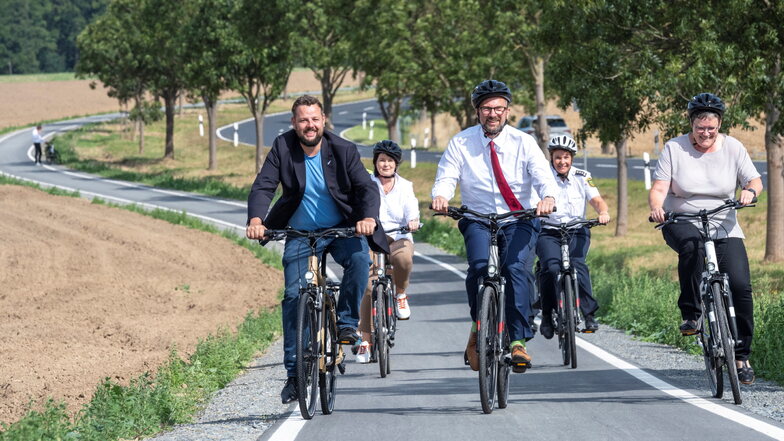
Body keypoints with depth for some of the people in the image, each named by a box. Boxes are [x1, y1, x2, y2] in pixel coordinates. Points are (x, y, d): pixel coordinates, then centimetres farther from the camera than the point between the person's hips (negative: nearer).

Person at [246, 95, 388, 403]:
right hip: (300, 233, 1)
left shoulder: (343, 150, -9)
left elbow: (366, 187, -14)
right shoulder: (283, 148, -8)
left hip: (341, 229, -1)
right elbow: (263, 187, -14)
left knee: (359, 258, -32)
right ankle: (294, 372, 1)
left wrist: (368, 218, -35)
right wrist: (255, 219, -34)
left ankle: (347, 324, -12)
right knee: (293, 297, -8)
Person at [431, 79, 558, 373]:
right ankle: (478, 327, -3)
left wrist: (548, 197, -36)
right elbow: (446, 178, -6)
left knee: (517, 267, -26)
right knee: (479, 266, -27)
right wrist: (441, 196, -31)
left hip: (519, 219, 0)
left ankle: (518, 341, -23)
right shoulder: (461, 143, 2)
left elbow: (543, 175, -13)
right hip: (478, 219, 0)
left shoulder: (523, 142, -1)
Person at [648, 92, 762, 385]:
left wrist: (750, 191, -21)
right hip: (681, 225, -2)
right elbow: (659, 188, -9)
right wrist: (656, 207, -31)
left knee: (740, 285, -14)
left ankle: (741, 355, 0)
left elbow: (755, 180, 3)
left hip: (724, 227, 2)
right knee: (692, 247, -39)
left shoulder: (732, 148, 2)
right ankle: (690, 314, -22)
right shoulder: (674, 149, -4)